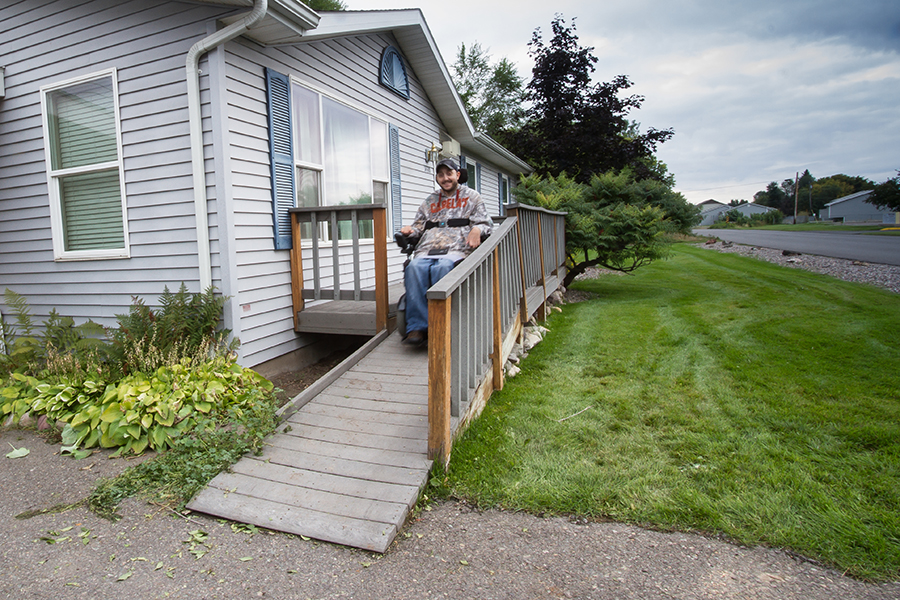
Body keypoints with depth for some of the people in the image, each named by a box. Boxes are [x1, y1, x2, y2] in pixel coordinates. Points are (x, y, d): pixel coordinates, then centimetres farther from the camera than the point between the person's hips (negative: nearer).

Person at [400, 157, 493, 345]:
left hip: (457, 249, -3)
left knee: (442, 267, -38)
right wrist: (410, 230, 9)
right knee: (414, 268, -32)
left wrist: (477, 229, -11)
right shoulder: (430, 201, 31)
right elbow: (420, 225, 33)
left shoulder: (471, 196, 21)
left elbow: (485, 223, 12)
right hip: (427, 250, 3)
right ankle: (417, 327, -34)